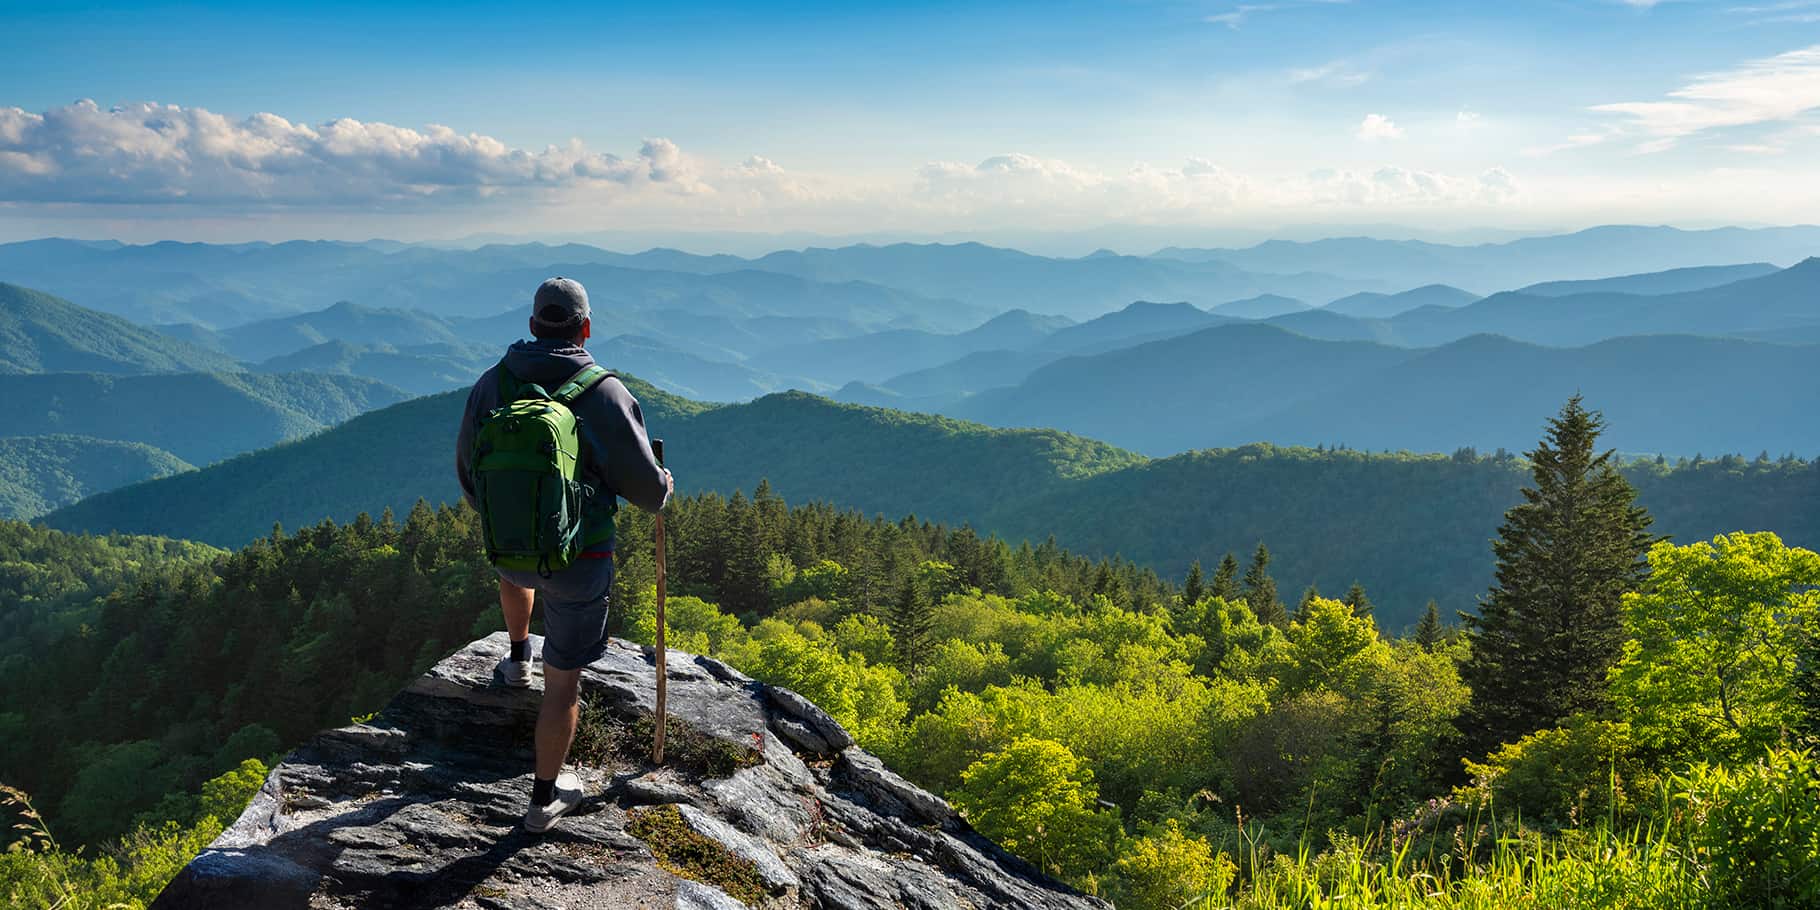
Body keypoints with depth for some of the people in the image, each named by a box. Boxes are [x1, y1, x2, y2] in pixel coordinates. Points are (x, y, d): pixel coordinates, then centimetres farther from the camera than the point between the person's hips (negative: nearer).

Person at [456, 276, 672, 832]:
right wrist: (663, 489, 13)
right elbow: (643, 484, -12)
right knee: (564, 681, 9)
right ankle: (545, 798, 19)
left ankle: (518, 660, 58)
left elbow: (468, 471, 9)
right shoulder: (605, 394, -17)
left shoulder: (491, 384, -4)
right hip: (578, 558, -4)